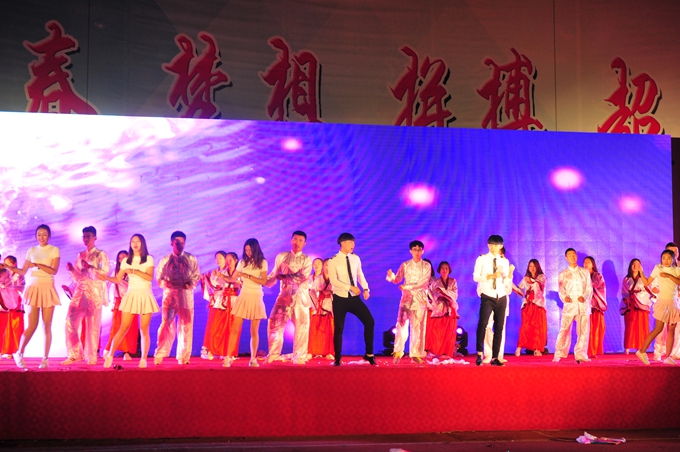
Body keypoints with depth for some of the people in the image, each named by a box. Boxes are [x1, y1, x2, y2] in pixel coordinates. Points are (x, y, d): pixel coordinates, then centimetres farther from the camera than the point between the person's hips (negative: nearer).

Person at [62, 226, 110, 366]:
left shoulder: (101, 254, 3)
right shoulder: (80, 255, 18)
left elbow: (105, 273, -10)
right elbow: (77, 278, 18)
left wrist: (89, 267, -19)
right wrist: (71, 270, -1)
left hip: (94, 292, -5)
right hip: (80, 291, 5)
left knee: (92, 325, -4)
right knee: (71, 321, -5)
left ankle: (91, 356, 3)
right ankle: (74, 354, 4)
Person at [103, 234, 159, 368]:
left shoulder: (149, 259, 3)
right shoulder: (126, 261, 11)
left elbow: (150, 277, -10)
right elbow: (118, 279, 7)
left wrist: (134, 271, -17)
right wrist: (106, 277, -11)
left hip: (145, 296, -1)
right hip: (131, 295, 1)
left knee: (144, 330, -1)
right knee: (124, 328, -6)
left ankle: (143, 359, 6)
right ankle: (110, 356, -1)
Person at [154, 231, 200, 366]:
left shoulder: (191, 259, 9)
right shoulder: (165, 260, 9)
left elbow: (197, 275, 8)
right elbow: (159, 277, 8)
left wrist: (191, 284, -10)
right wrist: (165, 283, -12)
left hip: (186, 294, 1)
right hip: (170, 293, -1)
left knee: (186, 325, 2)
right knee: (167, 324, -7)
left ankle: (184, 357, 8)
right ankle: (159, 356, -3)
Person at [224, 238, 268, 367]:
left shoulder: (262, 263, 0)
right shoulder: (243, 262, 6)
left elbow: (264, 281, -9)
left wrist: (248, 276, -16)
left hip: (256, 298, -1)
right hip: (243, 296, 1)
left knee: (254, 331, 3)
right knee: (235, 328, -6)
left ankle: (253, 359, 12)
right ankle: (228, 357, -6)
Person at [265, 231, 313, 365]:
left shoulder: (307, 260, 5)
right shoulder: (281, 256, 9)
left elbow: (303, 277, -11)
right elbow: (273, 276, 8)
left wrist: (283, 276, -13)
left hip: (301, 296, -1)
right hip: (285, 295, 1)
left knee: (302, 327, 0)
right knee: (274, 323, -7)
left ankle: (299, 358, 9)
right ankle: (273, 355, 6)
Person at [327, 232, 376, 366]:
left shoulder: (355, 258, 5)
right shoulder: (333, 261, -9)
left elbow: (360, 275, 11)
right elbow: (333, 281, -17)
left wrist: (366, 289, -6)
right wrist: (351, 287, -23)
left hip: (355, 298, 4)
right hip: (340, 298, -4)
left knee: (369, 322, -4)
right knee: (339, 328, 1)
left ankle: (369, 354, 9)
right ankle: (337, 358, 16)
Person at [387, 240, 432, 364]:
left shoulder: (427, 266, 3)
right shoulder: (405, 265, 8)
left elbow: (424, 282, -9)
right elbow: (397, 280, 3)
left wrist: (408, 286, -18)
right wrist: (391, 275, -20)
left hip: (420, 298, -1)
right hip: (407, 297, 1)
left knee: (418, 327, -1)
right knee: (402, 324, -7)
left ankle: (415, 354, 3)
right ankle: (398, 352, 0)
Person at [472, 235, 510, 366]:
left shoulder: (504, 261, 12)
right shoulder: (482, 259, 2)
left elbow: (506, 282, 7)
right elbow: (476, 277, -6)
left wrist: (509, 273, -13)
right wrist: (491, 276, -17)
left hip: (501, 297, 4)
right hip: (487, 297, -4)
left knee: (499, 327, 5)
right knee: (483, 323, -21)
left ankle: (495, 357, 12)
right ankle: (480, 354, -13)